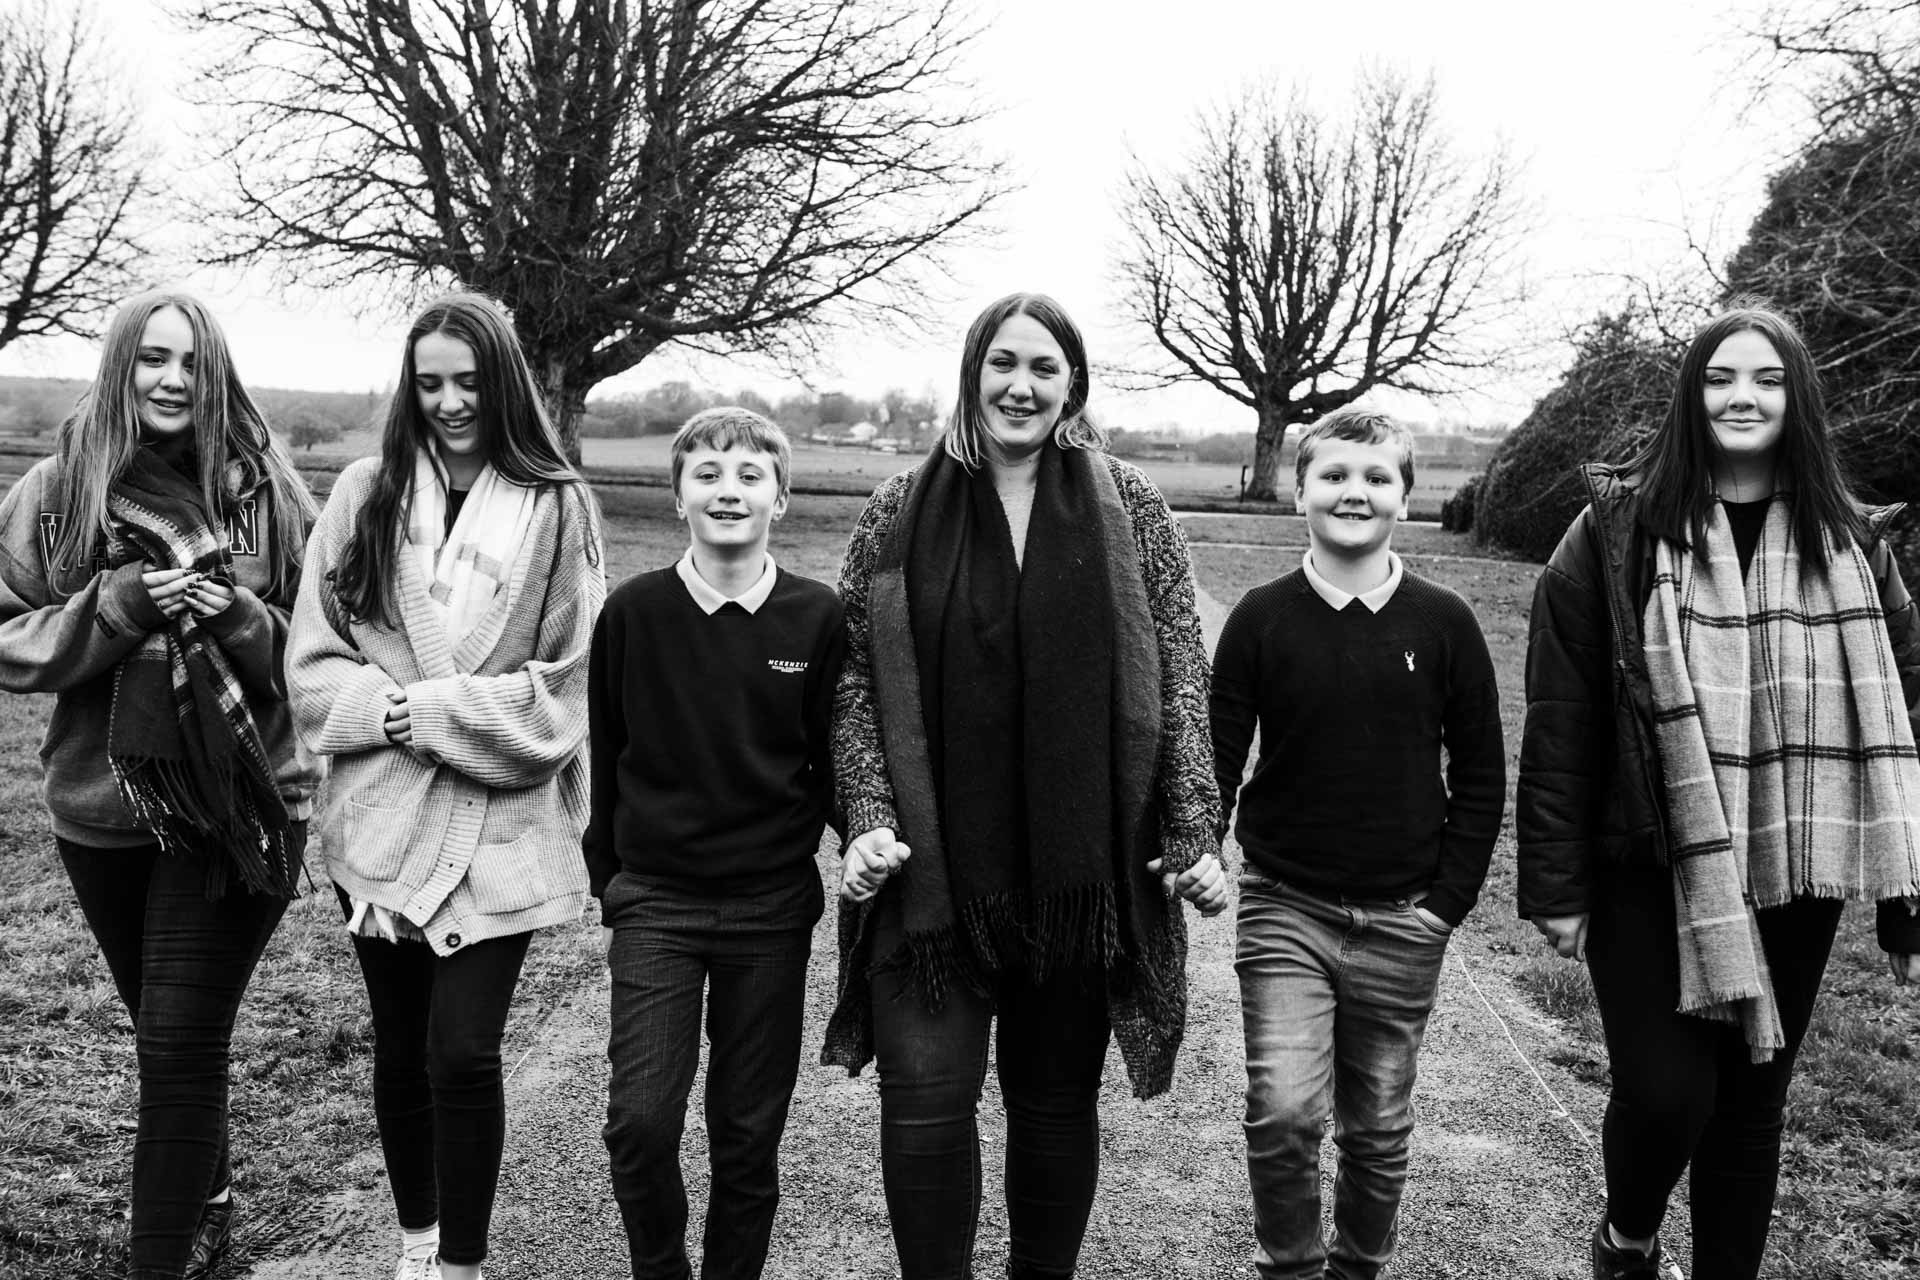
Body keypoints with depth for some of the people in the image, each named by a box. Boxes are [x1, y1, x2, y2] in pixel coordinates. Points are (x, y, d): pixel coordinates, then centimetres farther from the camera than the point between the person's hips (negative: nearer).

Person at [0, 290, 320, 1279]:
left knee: (180, 1042, -1)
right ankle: (207, 1193, 44)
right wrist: (118, 605, -17)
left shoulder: (265, 492, -4)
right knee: (163, 1032, 20)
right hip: (102, 808, 3)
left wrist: (240, 622, -18)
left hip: (236, 809, -3)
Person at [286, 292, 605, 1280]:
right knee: (400, 1050, 15)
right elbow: (314, 664, 3)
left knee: (462, 1054, -6)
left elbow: (561, 692, -6)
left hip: (499, 828, -3)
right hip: (381, 818, 3)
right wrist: (388, 714, -14)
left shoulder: (556, 507, -4)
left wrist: (424, 708, -12)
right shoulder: (365, 495, 3)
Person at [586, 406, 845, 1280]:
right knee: (640, 1121, -4)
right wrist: (607, 871, 8)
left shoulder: (818, 619, -4)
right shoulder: (633, 612, -3)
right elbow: (603, 752, 6)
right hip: (654, 902, 0)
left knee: (749, 1134, 9)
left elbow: (834, 762, 5)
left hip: (771, 910, 0)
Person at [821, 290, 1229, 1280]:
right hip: (935, 865, 0)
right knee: (925, 1103, 1)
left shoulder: (1129, 510, 3)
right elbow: (856, 677, 2)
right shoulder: (901, 512, 3)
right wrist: (869, 818, -9)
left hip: (1082, 863, 1)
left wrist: (1194, 831, -4)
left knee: (1058, 1101, 13)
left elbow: (1180, 677, 2)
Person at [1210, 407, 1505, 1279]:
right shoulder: (1262, 618, -2)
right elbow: (1218, 757, 1)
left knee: (1378, 1127, 12)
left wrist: (1447, 900, -1)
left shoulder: (1444, 623, -1)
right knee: (1283, 1112, -9)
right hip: (1285, 910, -1)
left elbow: (1479, 775, 4)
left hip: (1403, 922, 1)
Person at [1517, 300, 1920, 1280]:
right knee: (1666, 1093, -7)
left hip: (1792, 879, 3)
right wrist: (1555, 883, -8)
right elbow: (1560, 717, -6)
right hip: (1651, 872, -3)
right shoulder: (1620, 529, -4)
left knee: (1751, 1101, 11)